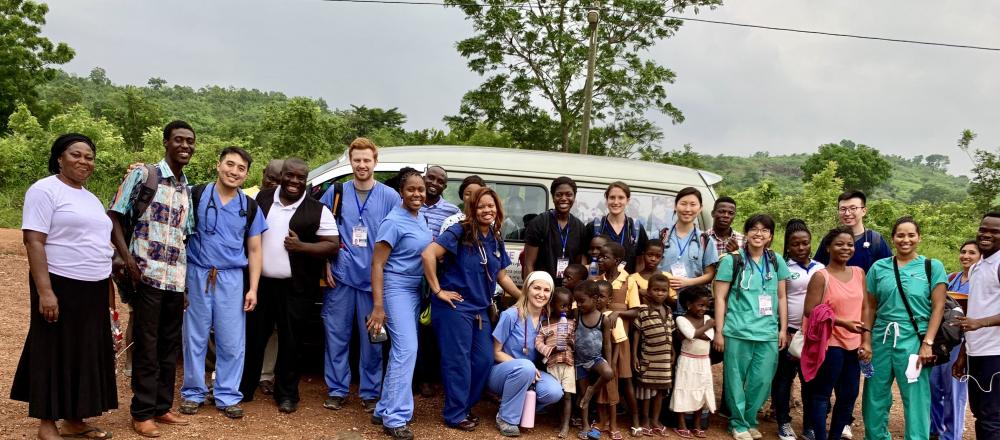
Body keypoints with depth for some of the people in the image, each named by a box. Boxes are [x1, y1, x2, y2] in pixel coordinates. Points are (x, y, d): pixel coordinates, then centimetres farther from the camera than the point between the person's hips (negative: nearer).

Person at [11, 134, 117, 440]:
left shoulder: (90, 198, 16)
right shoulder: (45, 190, -8)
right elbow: (33, 242, -15)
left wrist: (108, 288, 19)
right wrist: (45, 291, -22)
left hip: (93, 290, 8)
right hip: (61, 287, -8)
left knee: (85, 354, 11)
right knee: (55, 354, 1)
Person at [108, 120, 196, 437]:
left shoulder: (186, 189, 15)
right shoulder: (143, 174, -3)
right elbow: (114, 217, -6)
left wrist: (187, 274, 13)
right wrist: (128, 260, -16)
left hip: (177, 279, 6)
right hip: (148, 274, -6)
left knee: (170, 346, 11)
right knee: (146, 347, 1)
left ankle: (162, 407, 23)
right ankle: (142, 413, 11)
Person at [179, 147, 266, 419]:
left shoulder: (250, 207, 7)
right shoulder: (196, 195, 0)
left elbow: (254, 251, 10)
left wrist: (253, 289, 3)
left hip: (232, 279, 2)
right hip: (197, 275, -1)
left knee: (232, 342, 3)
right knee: (195, 338, 7)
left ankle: (227, 396, 14)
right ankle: (193, 393, 21)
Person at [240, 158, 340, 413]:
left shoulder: (317, 210, -5)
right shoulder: (262, 199, 5)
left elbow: (333, 245, -6)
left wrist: (302, 246, -20)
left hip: (295, 288, -3)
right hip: (260, 282, 3)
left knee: (291, 342, 6)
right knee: (253, 337, 11)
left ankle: (287, 394, 20)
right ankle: (243, 389, 26)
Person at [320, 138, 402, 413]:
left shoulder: (390, 197, 2)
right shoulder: (335, 192, 5)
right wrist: (326, 263, 2)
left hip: (374, 278, -1)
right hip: (340, 276, 1)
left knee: (372, 339, 5)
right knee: (336, 336, 5)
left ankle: (370, 392, 17)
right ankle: (336, 390, 18)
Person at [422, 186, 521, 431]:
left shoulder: (496, 241, 10)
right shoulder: (460, 232, -12)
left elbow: (502, 276, 19)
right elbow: (428, 254, -22)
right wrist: (437, 290, -19)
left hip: (480, 310, 8)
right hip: (455, 306, -7)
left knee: (484, 360, 10)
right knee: (458, 361, -1)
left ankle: (465, 407, 28)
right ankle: (454, 415, 13)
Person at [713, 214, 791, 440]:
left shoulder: (777, 261, 9)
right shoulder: (732, 260, -1)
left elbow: (781, 297, 13)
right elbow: (720, 298, -2)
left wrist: (783, 329, 8)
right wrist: (718, 331, -5)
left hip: (768, 333, 3)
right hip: (737, 332, -3)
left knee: (762, 380, 6)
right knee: (736, 379, 4)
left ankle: (750, 419, 27)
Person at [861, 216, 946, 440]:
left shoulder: (932, 267, 2)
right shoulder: (879, 267, 7)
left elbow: (938, 307, -2)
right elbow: (870, 307, 9)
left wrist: (927, 343, -10)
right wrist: (866, 341, 2)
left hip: (914, 339, -3)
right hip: (881, 339, 3)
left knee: (916, 401, 1)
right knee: (874, 398, 9)